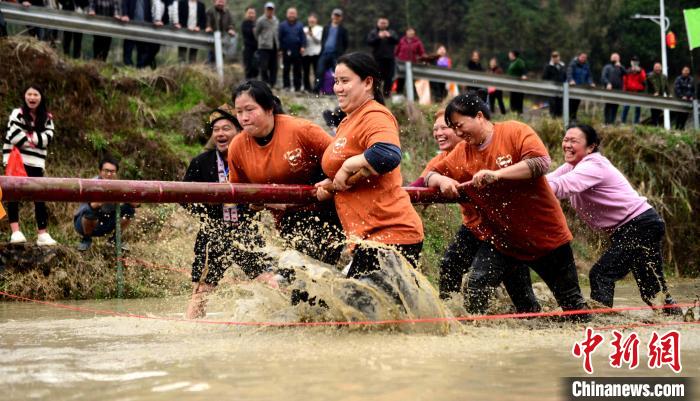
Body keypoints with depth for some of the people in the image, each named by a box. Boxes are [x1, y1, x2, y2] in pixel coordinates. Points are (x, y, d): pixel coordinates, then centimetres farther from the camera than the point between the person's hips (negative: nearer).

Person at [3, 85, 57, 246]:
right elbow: (13, 136, -15)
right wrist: (35, 140, -9)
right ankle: (15, 232, -9)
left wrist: (27, 137, -14)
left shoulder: (47, 118, 9)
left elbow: (48, 138, -6)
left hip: (35, 163, 3)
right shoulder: (17, 114, -1)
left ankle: (43, 234, 4)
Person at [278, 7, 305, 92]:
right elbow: (280, 37, 1)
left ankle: (297, 87, 8)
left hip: (297, 51, 1)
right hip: (286, 51, -1)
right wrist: (280, 49, -4)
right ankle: (286, 85, 6)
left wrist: (303, 46, -8)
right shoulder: (283, 25, 3)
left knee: (297, 69, 4)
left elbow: (303, 37, 5)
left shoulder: (299, 25, 9)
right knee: (286, 69, 1)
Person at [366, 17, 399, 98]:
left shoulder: (392, 32, 14)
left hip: (389, 58, 2)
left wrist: (389, 36, -17)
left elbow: (397, 41, 0)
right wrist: (379, 37, -18)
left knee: (389, 77, 1)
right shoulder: (373, 33, 8)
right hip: (377, 58, -2)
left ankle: (387, 93, 8)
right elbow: (369, 42, -7)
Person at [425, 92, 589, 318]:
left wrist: (497, 174, -34)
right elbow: (431, 175, 8)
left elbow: (541, 162, -27)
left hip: (545, 233, -3)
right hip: (499, 238, 4)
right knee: (474, 294, -15)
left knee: (570, 299, 10)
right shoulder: (462, 153, 1)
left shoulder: (515, 132, -13)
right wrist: (442, 180, -16)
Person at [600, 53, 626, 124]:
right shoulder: (607, 67, 11)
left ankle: (612, 121, 1)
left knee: (615, 106, -1)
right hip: (609, 90, -3)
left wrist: (620, 66, -9)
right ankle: (607, 122, -5)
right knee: (609, 106, -6)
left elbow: (625, 72, 1)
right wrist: (608, 83, -18)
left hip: (618, 90, 3)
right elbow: (603, 77, -2)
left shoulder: (620, 67, 20)